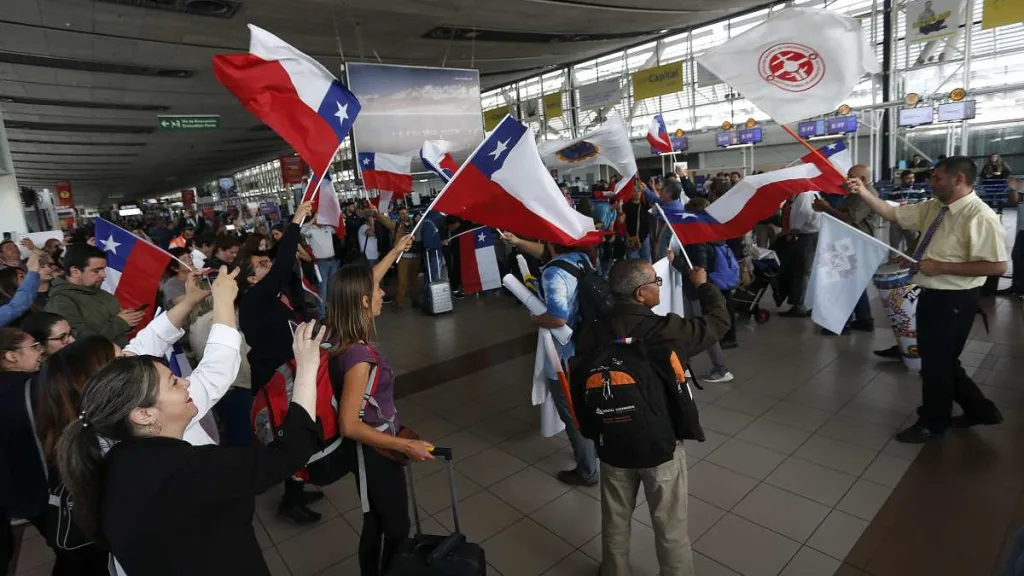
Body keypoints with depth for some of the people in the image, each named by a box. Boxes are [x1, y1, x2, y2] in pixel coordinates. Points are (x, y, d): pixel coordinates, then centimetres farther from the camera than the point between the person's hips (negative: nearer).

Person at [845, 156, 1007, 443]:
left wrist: (941, 266, -23)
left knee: (937, 362, 8)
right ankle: (980, 409, 41)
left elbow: (996, 266, -23)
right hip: (932, 295, 8)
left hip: (953, 301, -8)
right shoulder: (933, 207, 4)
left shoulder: (980, 216, -20)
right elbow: (894, 213, 10)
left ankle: (933, 423, 29)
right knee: (940, 360, 21)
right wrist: (863, 192, -3)